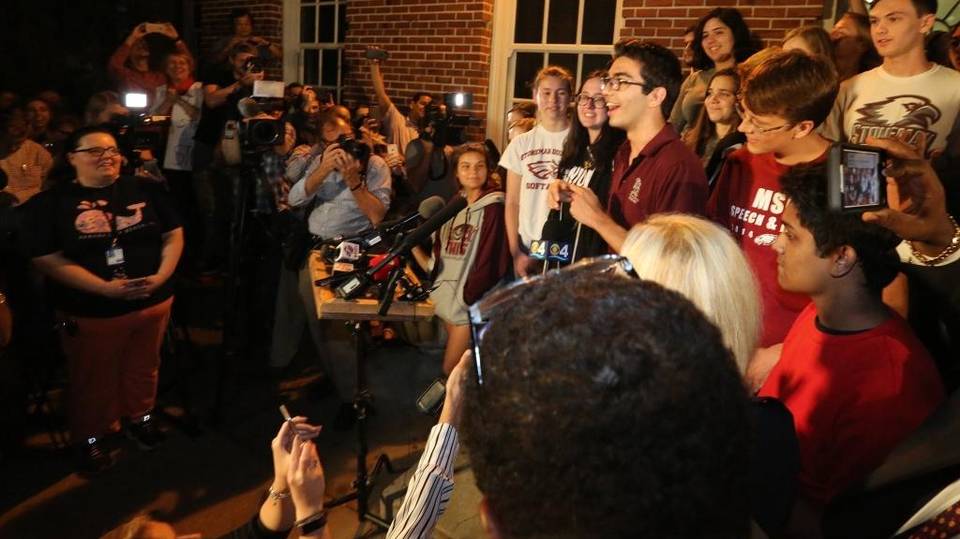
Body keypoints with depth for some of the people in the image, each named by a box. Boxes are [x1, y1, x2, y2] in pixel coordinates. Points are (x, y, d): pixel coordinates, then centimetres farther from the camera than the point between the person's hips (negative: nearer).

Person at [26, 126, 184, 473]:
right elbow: (47, 259, -12)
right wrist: (106, 288, -21)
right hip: (92, 312, -2)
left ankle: (140, 418, 43)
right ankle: (89, 437, 34)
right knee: (93, 380, 12)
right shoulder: (52, 203, -6)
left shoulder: (145, 190, 3)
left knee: (143, 369, 19)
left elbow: (174, 235, 5)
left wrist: (161, 276, -12)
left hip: (154, 303, 3)